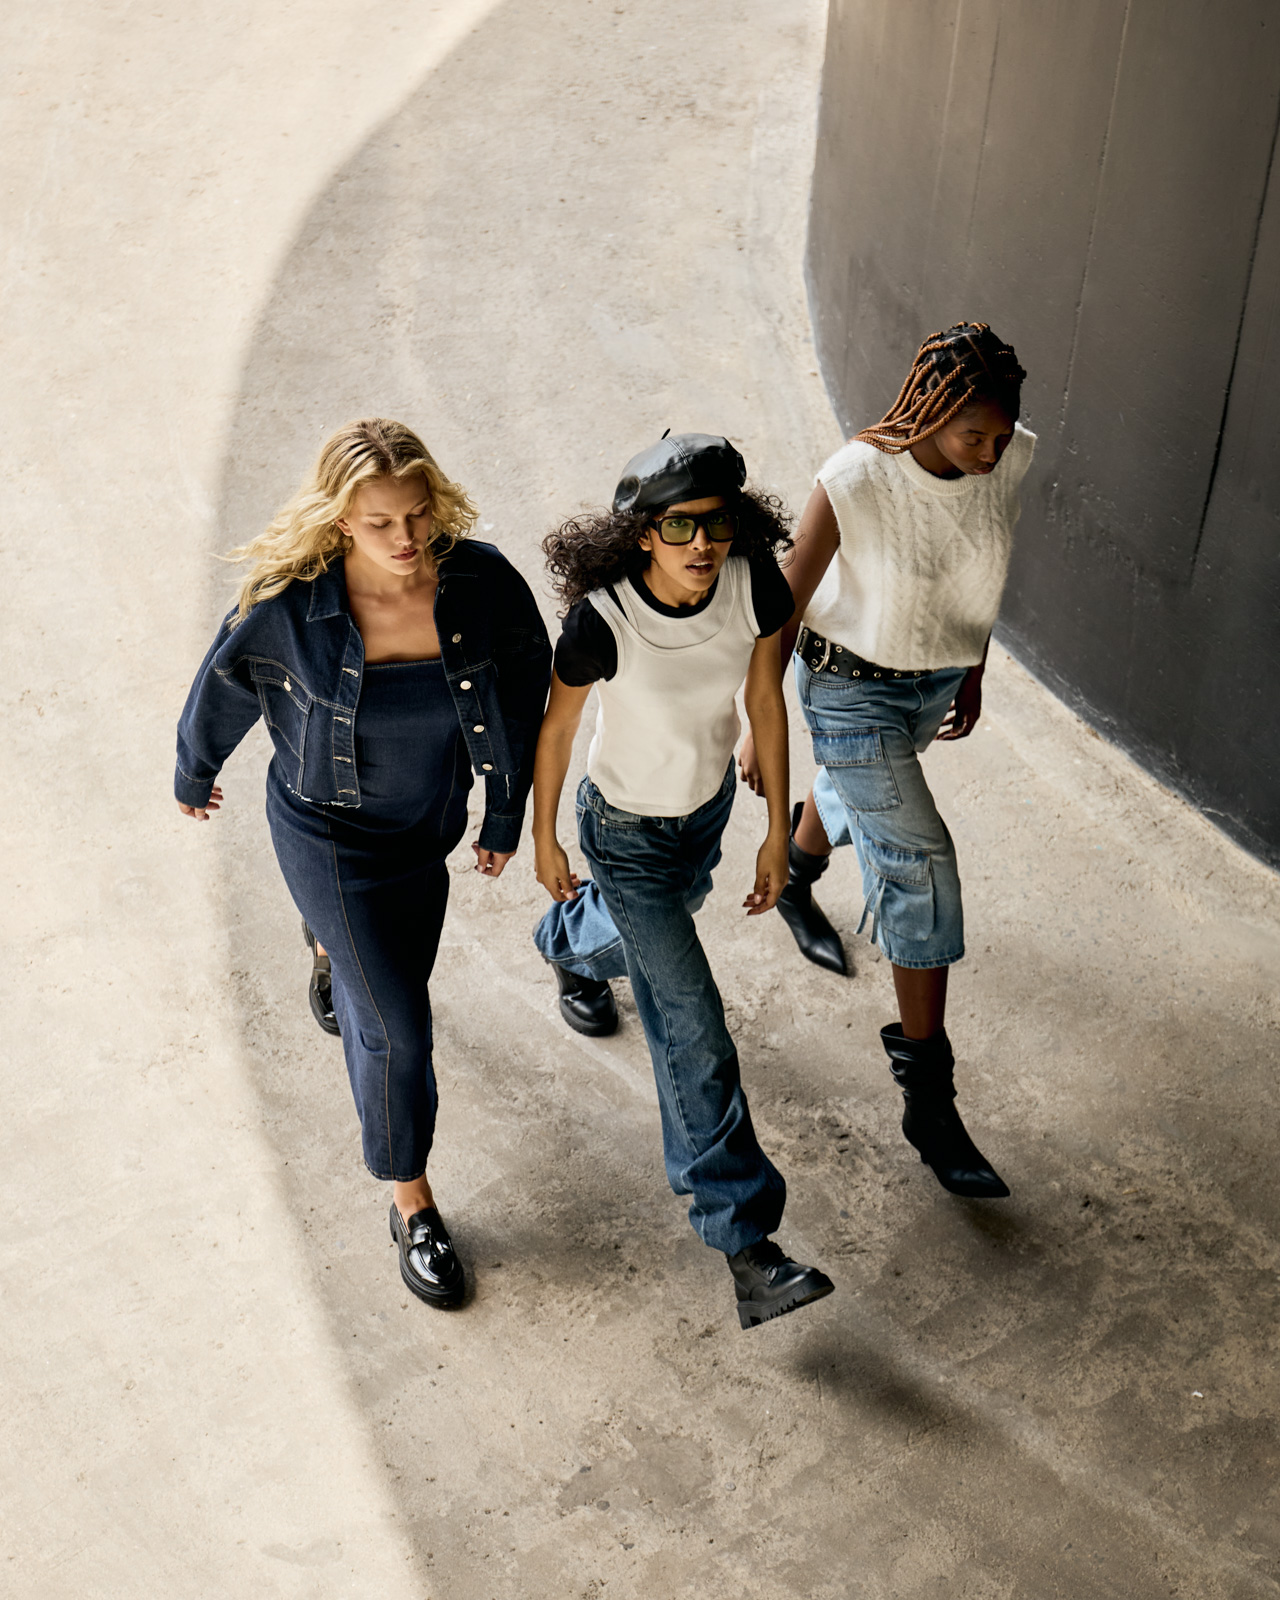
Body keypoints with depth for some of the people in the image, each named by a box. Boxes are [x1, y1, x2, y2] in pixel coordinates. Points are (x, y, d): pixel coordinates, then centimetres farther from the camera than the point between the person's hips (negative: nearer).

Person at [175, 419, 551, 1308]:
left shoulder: (482, 582, -23)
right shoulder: (290, 608, -29)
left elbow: (523, 694, -6)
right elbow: (221, 695, -9)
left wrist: (506, 815, 4)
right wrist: (194, 778, 9)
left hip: (432, 817, 4)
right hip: (331, 834, -4)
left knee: (400, 967, 32)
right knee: (396, 1028, 1)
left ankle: (332, 950, 71)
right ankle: (412, 1202, 24)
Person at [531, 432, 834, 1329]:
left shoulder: (755, 585, -22)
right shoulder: (603, 622, -33)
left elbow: (766, 700, -8)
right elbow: (556, 727, -16)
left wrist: (779, 833, -2)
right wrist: (545, 841, -3)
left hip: (709, 802, 6)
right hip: (628, 832, -5)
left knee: (664, 921, 36)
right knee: (695, 1033, -6)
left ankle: (570, 947, 72)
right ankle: (744, 1240, 2)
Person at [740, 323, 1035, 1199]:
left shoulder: (1012, 456, -16)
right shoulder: (856, 482, -32)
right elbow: (785, 603, -19)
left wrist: (975, 671, 13)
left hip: (937, 677, 6)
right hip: (851, 687, -6)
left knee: (864, 794, 32)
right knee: (922, 870, -9)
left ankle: (795, 877, 68)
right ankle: (929, 1100, 3)